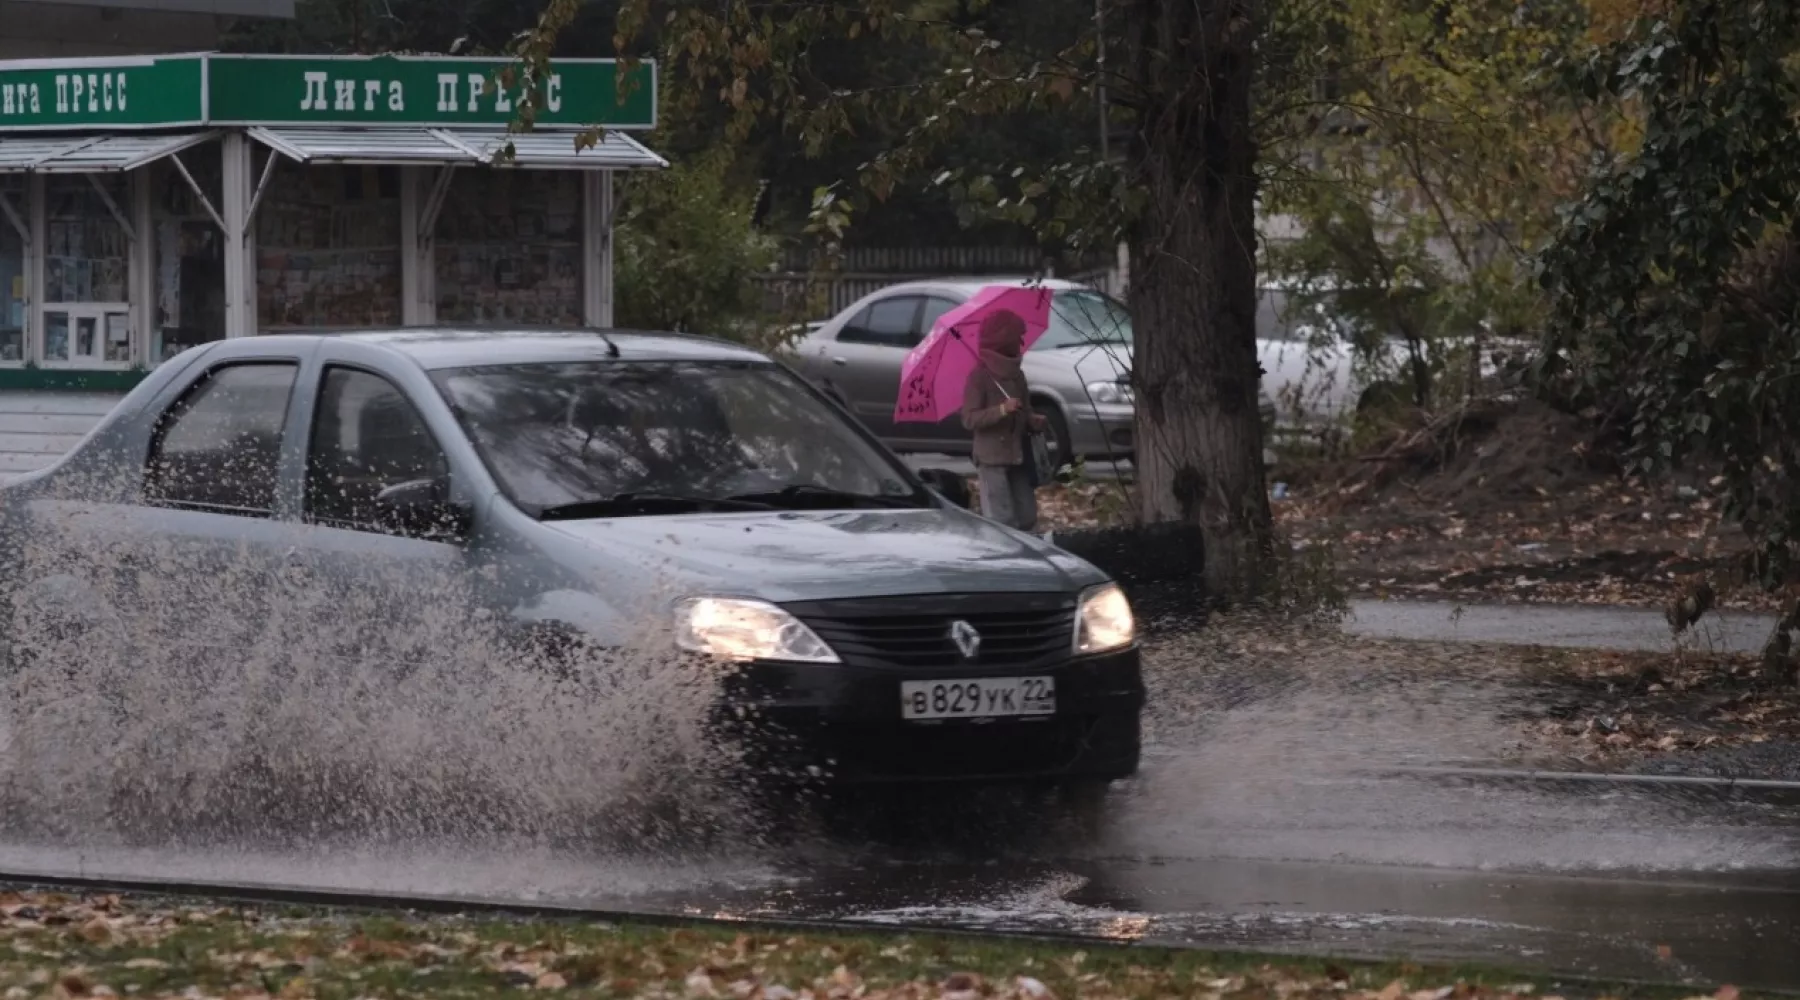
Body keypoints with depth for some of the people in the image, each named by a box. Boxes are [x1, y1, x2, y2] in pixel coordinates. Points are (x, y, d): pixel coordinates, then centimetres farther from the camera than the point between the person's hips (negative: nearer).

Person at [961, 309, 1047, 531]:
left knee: (1027, 518, 7)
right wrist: (1001, 410, -28)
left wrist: (1034, 421, -2)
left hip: (1018, 458, 7)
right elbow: (970, 419, -15)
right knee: (1002, 521, -11)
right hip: (992, 460, -7)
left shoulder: (1017, 375, 12)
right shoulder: (979, 376, -10)